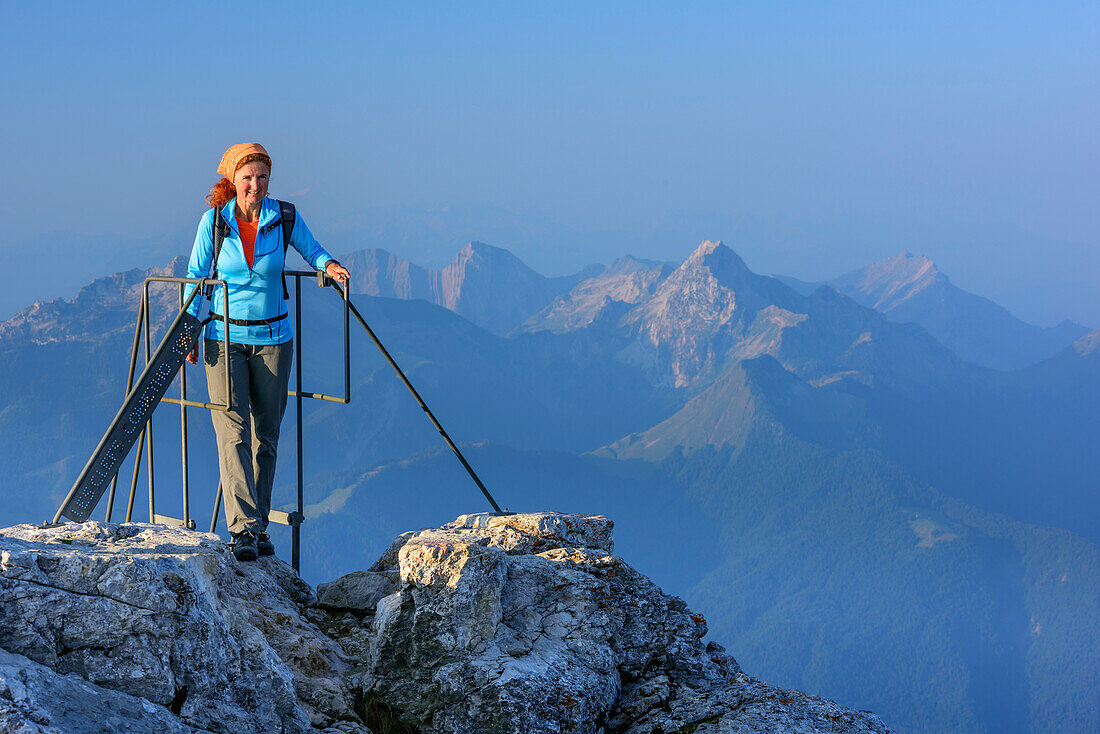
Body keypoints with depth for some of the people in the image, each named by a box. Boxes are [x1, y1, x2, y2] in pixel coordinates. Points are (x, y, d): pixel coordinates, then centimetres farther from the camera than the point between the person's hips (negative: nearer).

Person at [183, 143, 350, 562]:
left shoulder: (284, 217, -4)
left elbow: (310, 250, 10)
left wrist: (328, 265, -13)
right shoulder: (214, 220, -6)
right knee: (233, 433, -13)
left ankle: (259, 527, 18)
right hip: (224, 339, -2)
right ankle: (243, 530, -18)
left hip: (272, 338, 2)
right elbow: (197, 276, 2)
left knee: (266, 435, 7)